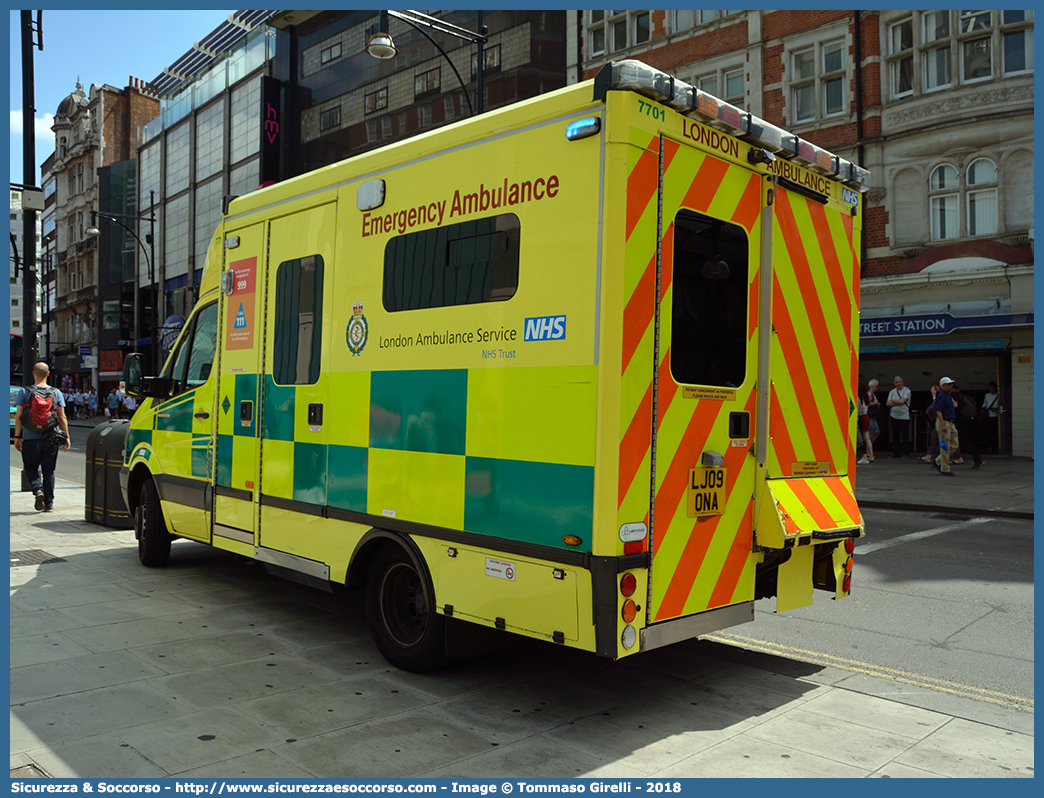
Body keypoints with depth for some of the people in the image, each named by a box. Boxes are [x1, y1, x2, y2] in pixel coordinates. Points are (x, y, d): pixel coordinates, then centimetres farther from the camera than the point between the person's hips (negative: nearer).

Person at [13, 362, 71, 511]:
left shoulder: (24, 392, -2)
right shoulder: (56, 393, 2)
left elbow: (18, 416, -4)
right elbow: (62, 418, 1)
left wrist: (17, 436, 1)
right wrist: (66, 437, 6)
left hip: (30, 438, -1)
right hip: (50, 438, 1)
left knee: (30, 467, 15)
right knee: (49, 471, 8)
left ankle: (38, 490, -10)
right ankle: (49, 503, 9)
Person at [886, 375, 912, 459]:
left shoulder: (907, 391, -3)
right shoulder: (892, 392, 11)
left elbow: (902, 401, -15)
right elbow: (888, 403, 1)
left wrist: (893, 401, -1)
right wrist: (898, 403, -11)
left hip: (904, 417, -5)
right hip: (894, 416, 5)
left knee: (905, 435, -3)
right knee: (895, 436, 6)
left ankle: (905, 453, 4)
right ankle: (896, 453, 11)